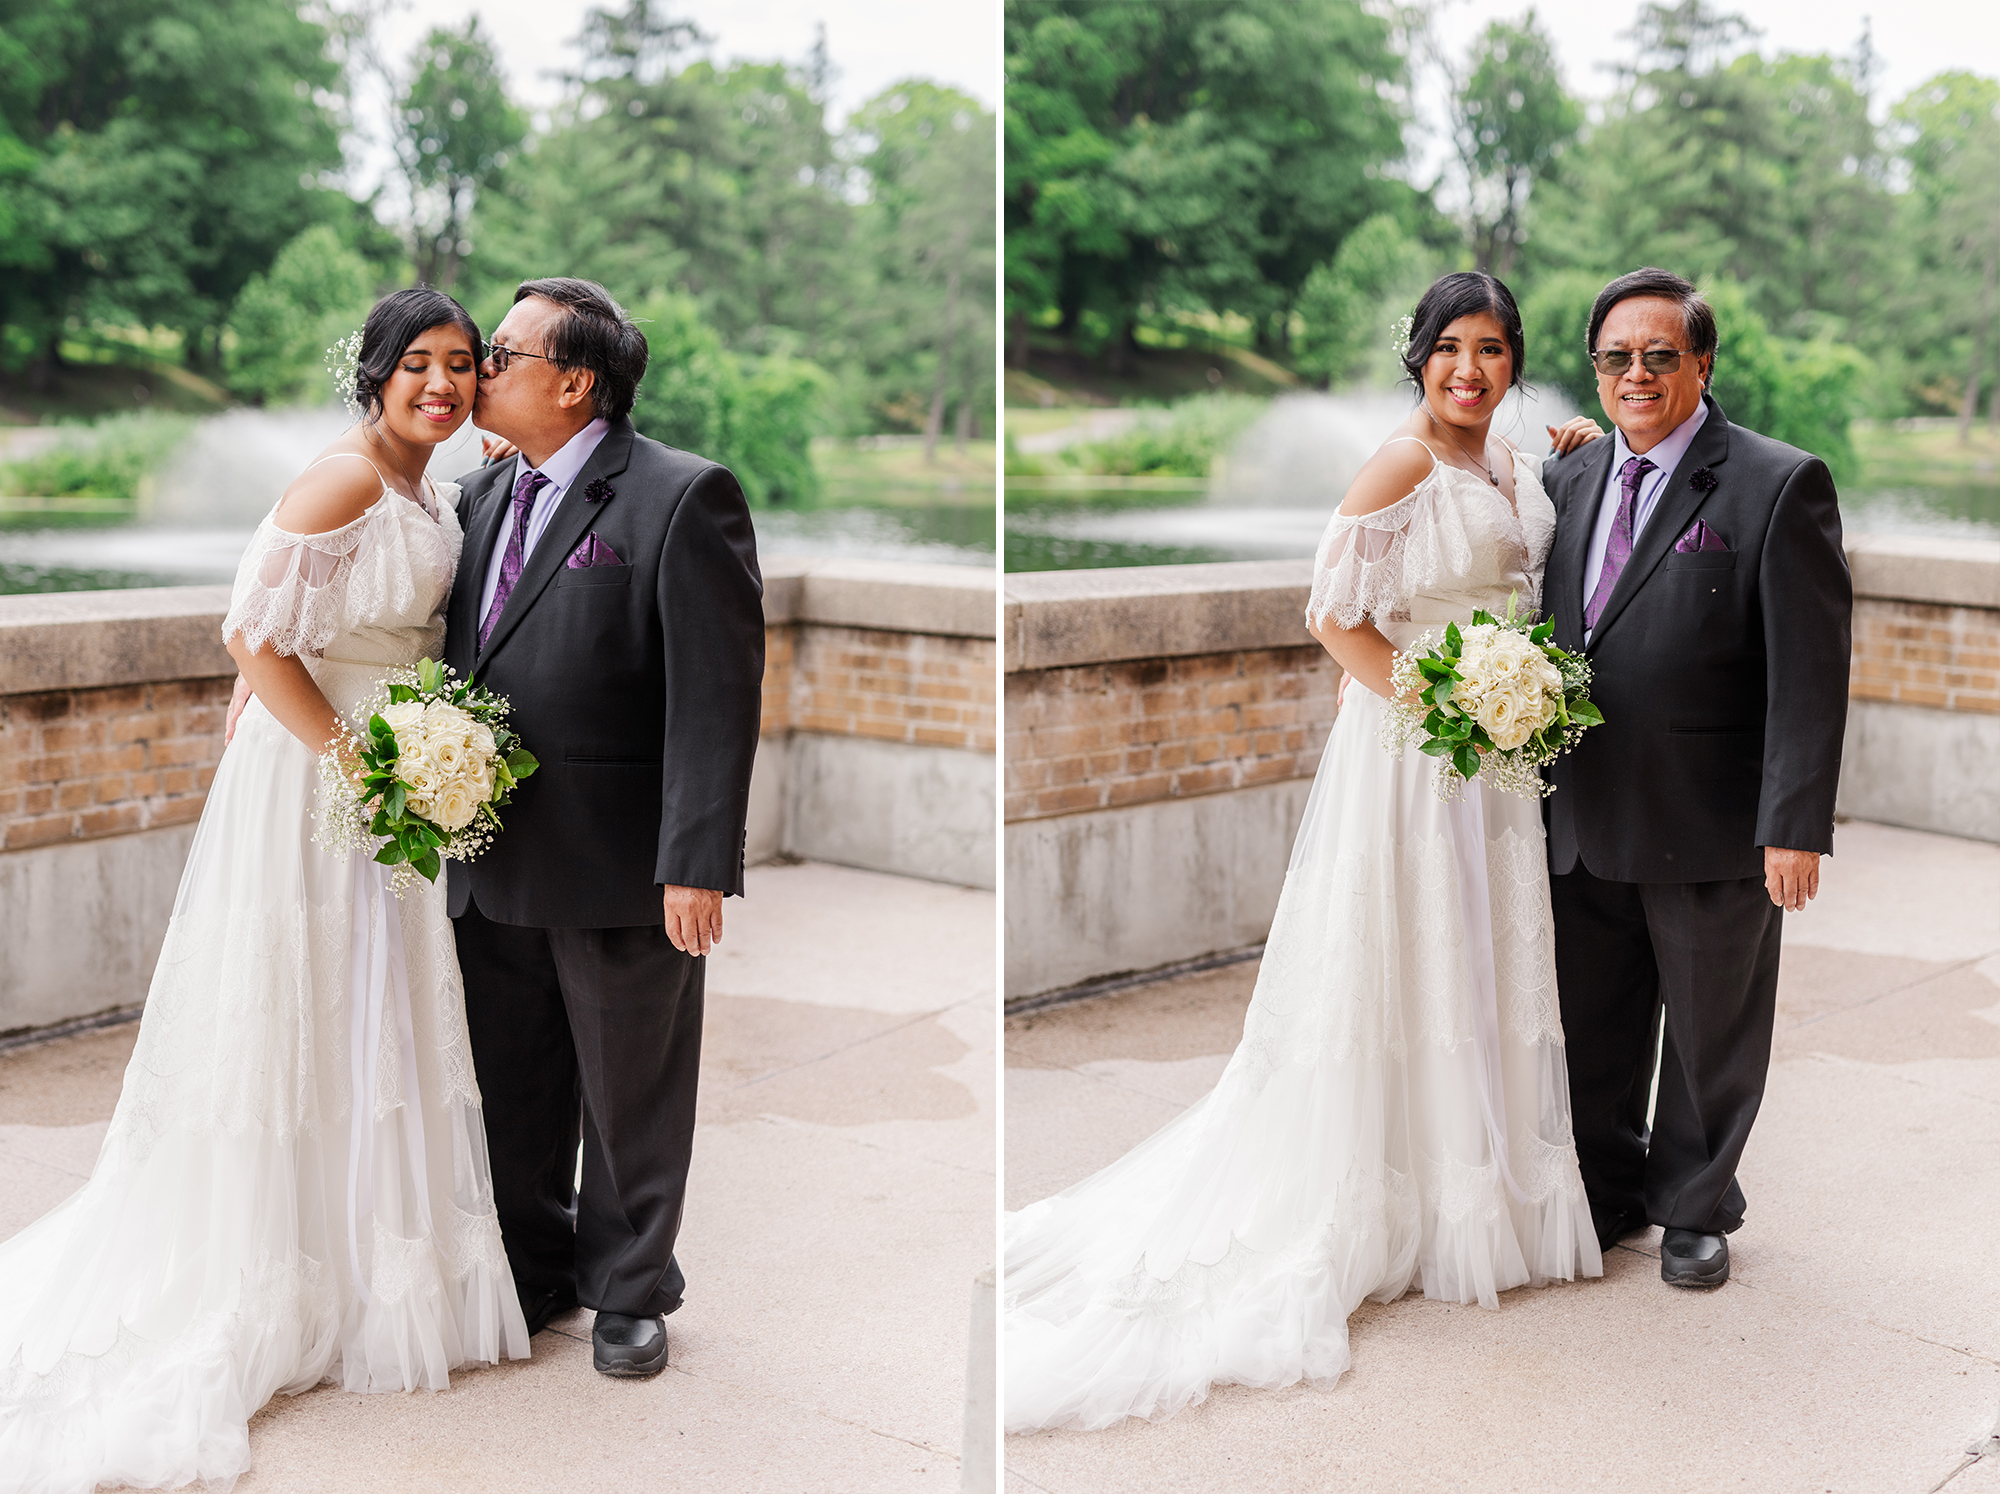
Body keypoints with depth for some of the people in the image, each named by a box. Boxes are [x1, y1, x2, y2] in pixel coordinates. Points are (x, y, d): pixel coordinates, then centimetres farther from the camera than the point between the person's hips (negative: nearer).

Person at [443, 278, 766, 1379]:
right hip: (493, 864, 6)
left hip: (620, 870, -6)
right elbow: (456, 656, 18)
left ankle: (628, 1290, 30)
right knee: (512, 1089, 18)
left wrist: (698, 865, -21)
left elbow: (717, 692, -16)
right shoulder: (483, 492, 10)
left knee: (631, 1095, 11)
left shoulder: (681, 498, -12)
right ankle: (532, 1270, 38)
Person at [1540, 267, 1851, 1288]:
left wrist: (1796, 828, -19)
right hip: (1585, 822, 5)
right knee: (1591, 1032, 15)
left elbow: (1810, 671, -14)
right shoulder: (1571, 480, 8)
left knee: (1710, 1035, 13)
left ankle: (1694, 1209, 33)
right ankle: (1608, 1196, 35)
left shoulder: (1778, 485, -10)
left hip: (1712, 825, -4)